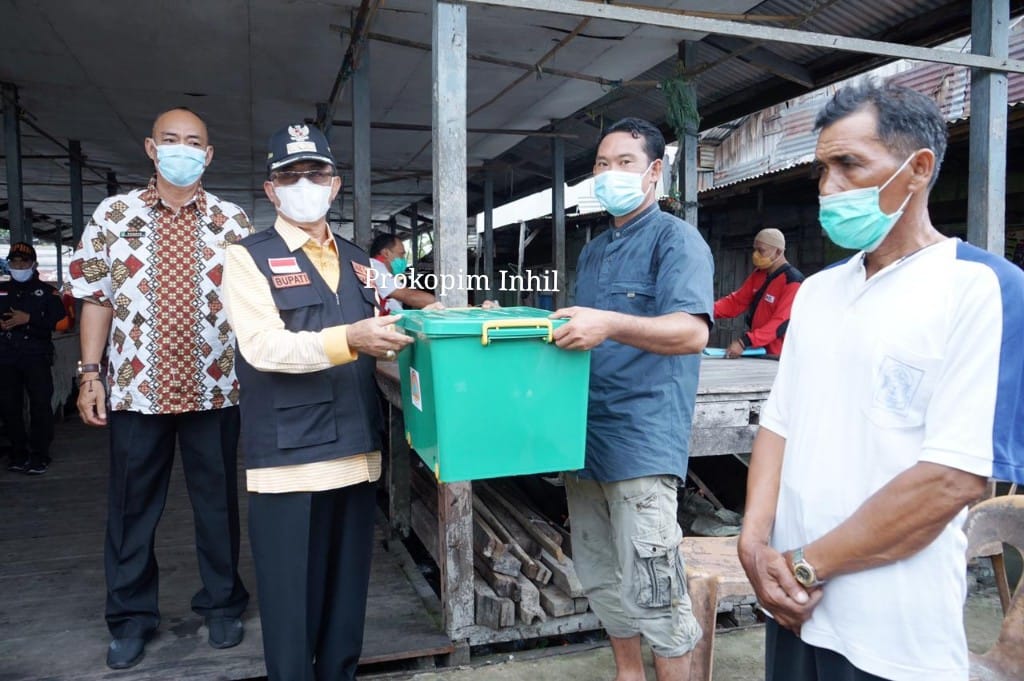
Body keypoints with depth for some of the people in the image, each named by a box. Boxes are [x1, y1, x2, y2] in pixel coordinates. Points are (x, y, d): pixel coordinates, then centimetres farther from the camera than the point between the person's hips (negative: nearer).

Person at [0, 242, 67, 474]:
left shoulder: (46, 291, 7)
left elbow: (58, 319, -6)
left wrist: (29, 319, -17)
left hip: (36, 356, -3)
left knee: (40, 404, -9)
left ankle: (39, 456, -2)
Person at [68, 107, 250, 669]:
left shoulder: (231, 221, 3)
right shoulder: (113, 214, 4)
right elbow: (96, 298, 4)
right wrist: (89, 372, -3)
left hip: (214, 388, 0)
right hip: (136, 388, 1)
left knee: (218, 501, 11)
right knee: (131, 506, 11)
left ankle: (222, 603, 29)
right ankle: (131, 616, 29)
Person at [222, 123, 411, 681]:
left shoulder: (357, 261, 15)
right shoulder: (248, 257, -2)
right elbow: (264, 346, -17)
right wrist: (348, 339, -28)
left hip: (356, 454, 5)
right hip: (288, 460, -5)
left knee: (348, 594, 17)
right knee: (293, 601, 6)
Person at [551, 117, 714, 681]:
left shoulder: (676, 239, -7)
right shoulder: (593, 251, 19)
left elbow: (692, 332, -22)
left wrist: (610, 325, -36)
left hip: (641, 442, -8)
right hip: (585, 437, 8)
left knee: (652, 592, -3)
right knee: (602, 579, 18)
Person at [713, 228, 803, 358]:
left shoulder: (792, 281, -15)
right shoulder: (758, 274, 9)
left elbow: (781, 323, -23)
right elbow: (736, 301, 7)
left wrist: (744, 342, -32)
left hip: (777, 357, -7)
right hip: (757, 352, 7)